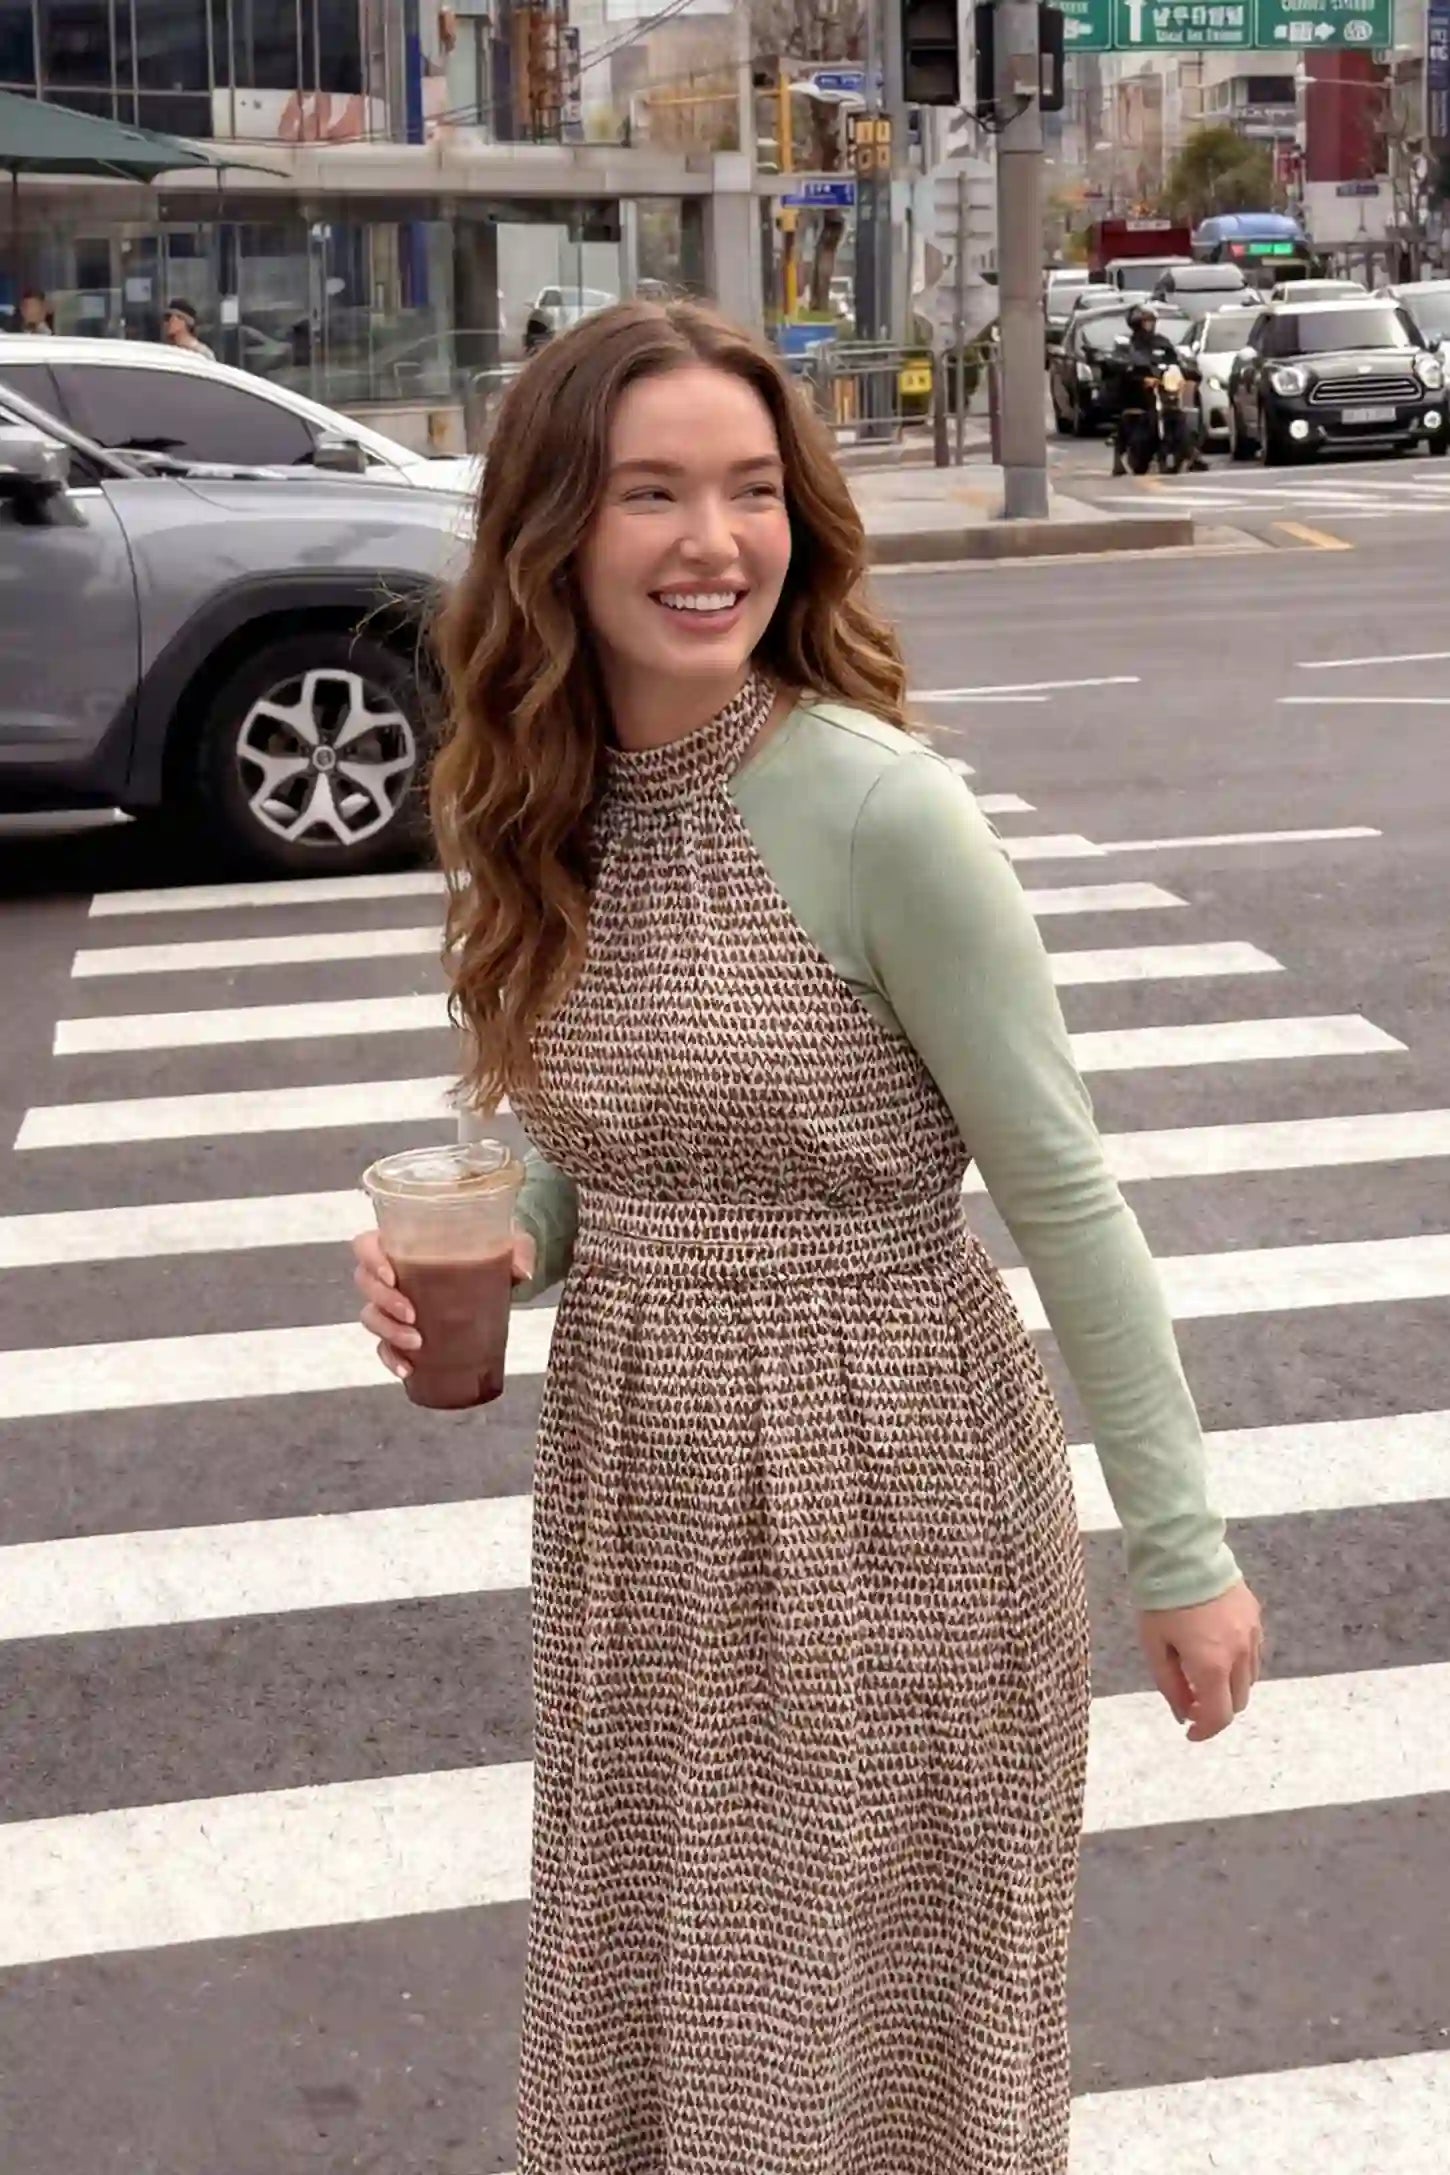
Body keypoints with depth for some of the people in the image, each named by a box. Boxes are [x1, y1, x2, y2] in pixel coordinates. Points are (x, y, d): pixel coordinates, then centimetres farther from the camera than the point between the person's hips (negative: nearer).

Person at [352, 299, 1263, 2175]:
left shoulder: (877, 807, -18)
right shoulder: (541, 814, 1)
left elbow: (1061, 1194, -13)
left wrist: (1182, 1552, -9)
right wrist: (494, 1248, -8)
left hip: (888, 1491, -5)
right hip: (637, 1493, 6)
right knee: (658, 2016, 20)